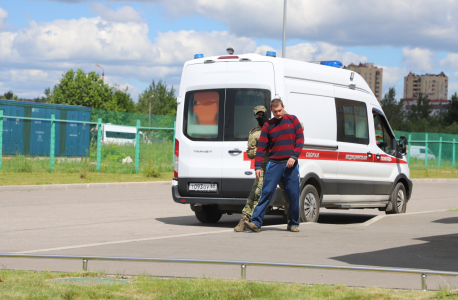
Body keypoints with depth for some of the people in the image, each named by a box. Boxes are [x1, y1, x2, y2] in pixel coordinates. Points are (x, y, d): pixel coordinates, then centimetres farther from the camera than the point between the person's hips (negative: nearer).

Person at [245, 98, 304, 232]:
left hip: (290, 164, 0)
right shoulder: (268, 125, 8)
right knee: (266, 192, -8)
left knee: (294, 194, 1)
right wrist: (258, 166, -3)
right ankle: (256, 222, -11)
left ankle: (293, 224, 15)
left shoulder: (292, 120, 7)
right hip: (274, 163, 0)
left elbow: (300, 138, 3)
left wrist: (294, 156, -9)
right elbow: (261, 146, 5)